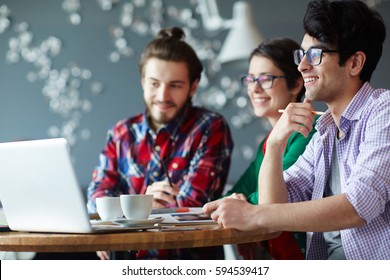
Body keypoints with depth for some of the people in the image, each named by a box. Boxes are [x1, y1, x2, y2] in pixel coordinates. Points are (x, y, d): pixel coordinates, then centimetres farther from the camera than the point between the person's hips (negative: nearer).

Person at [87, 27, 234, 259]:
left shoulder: (211, 129, 0)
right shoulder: (122, 133, 14)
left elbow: (191, 205, -10)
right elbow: (98, 195, 2)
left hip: (190, 258, -4)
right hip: (128, 258, 4)